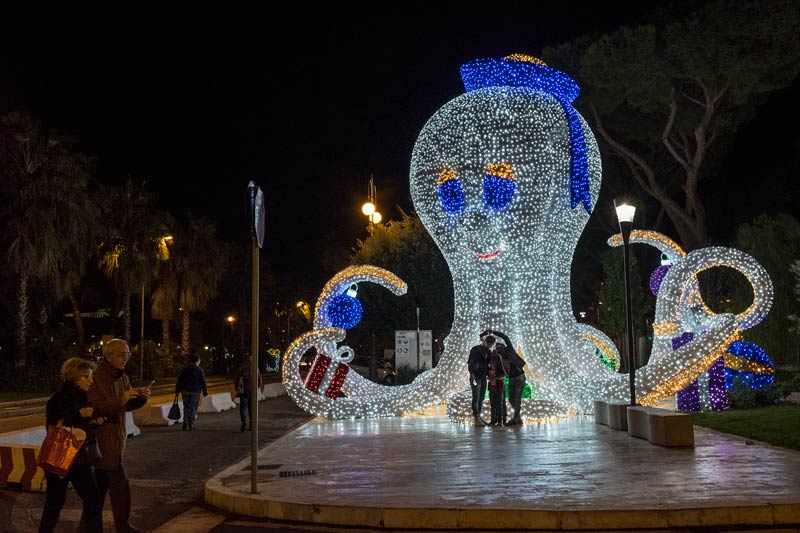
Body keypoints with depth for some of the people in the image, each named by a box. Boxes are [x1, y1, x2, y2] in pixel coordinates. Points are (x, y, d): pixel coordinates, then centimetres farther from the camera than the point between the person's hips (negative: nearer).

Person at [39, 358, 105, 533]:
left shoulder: (81, 397, 6)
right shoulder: (59, 399, -16)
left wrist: (94, 422, -3)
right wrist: (79, 414, -26)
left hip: (79, 458, 7)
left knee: (93, 498, 4)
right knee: (55, 501, 6)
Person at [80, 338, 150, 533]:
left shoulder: (122, 378, 10)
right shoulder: (96, 378, -15)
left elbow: (127, 406, 15)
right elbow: (93, 408, -21)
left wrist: (141, 397, -4)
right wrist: (120, 400, -28)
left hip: (116, 437, 8)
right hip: (103, 439, -8)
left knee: (101, 485, 15)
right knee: (120, 484, -5)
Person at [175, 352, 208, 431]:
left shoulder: (184, 369, 5)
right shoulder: (199, 370, -4)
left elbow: (179, 381, 4)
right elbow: (203, 382, -4)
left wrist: (177, 391, 7)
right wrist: (205, 392, 1)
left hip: (185, 391, 3)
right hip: (195, 392, -3)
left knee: (186, 407, 13)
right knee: (193, 408, 3)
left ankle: (185, 424, 4)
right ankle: (191, 425, 1)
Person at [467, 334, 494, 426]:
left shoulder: (488, 351, 13)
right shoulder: (476, 349, -8)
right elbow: (470, 363, -12)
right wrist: (472, 374, -19)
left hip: (483, 377, 7)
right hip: (476, 377, -7)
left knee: (481, 398, 10)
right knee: (476, 398, -8)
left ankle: (479, 417, 18)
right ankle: (477, 419, -11)